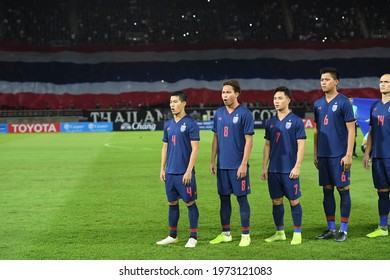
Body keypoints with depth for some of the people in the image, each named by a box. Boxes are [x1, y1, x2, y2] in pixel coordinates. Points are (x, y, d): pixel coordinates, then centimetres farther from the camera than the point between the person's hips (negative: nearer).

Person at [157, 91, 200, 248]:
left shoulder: (191, 124, -8)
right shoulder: (168, 124, 11)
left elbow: (195, 149, -11)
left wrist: (189, 171, -16)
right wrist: (162, 169, 10)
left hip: (185, 172, -6)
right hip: (170, 172, 6)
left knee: (190, 203, 0)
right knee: (172, 203, 11)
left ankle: (193, 237, 7)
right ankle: (172, 236, 21)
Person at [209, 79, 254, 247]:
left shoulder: (244, 113, -8)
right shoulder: (219, 113, 9)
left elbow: (249, 140, -10)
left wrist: (243, 164, -14)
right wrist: (212, 161, 10)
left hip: (238, 166, -5)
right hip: (222, 165, 5)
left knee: (242, 198, 0)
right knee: (224, 198, 10)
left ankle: (245, 235, 8)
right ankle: (225, 233, 20)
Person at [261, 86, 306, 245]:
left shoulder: (296, 121, -5)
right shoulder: (270, 123, 10)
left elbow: (301, 144, -8)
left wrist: (297, 167, -14)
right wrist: (264, 167, 10)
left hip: (290, 170, -5)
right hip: (273, 170, 5)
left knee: (294, 201, 0)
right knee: (276, 201, 10)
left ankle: (297, 234, 9)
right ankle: (280, 232, 22)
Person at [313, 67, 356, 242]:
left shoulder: (343, 102, -6)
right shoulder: (318, 104, 11)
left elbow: (351, 129, -8)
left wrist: (348, 155, -14)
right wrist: (315, 154, 14)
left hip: (339, 155, -6)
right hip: (323, 155, 6)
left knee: (343, 189, 0)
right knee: (327, 190, 9)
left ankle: (343, 230, 6)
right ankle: (331, 229, 18)